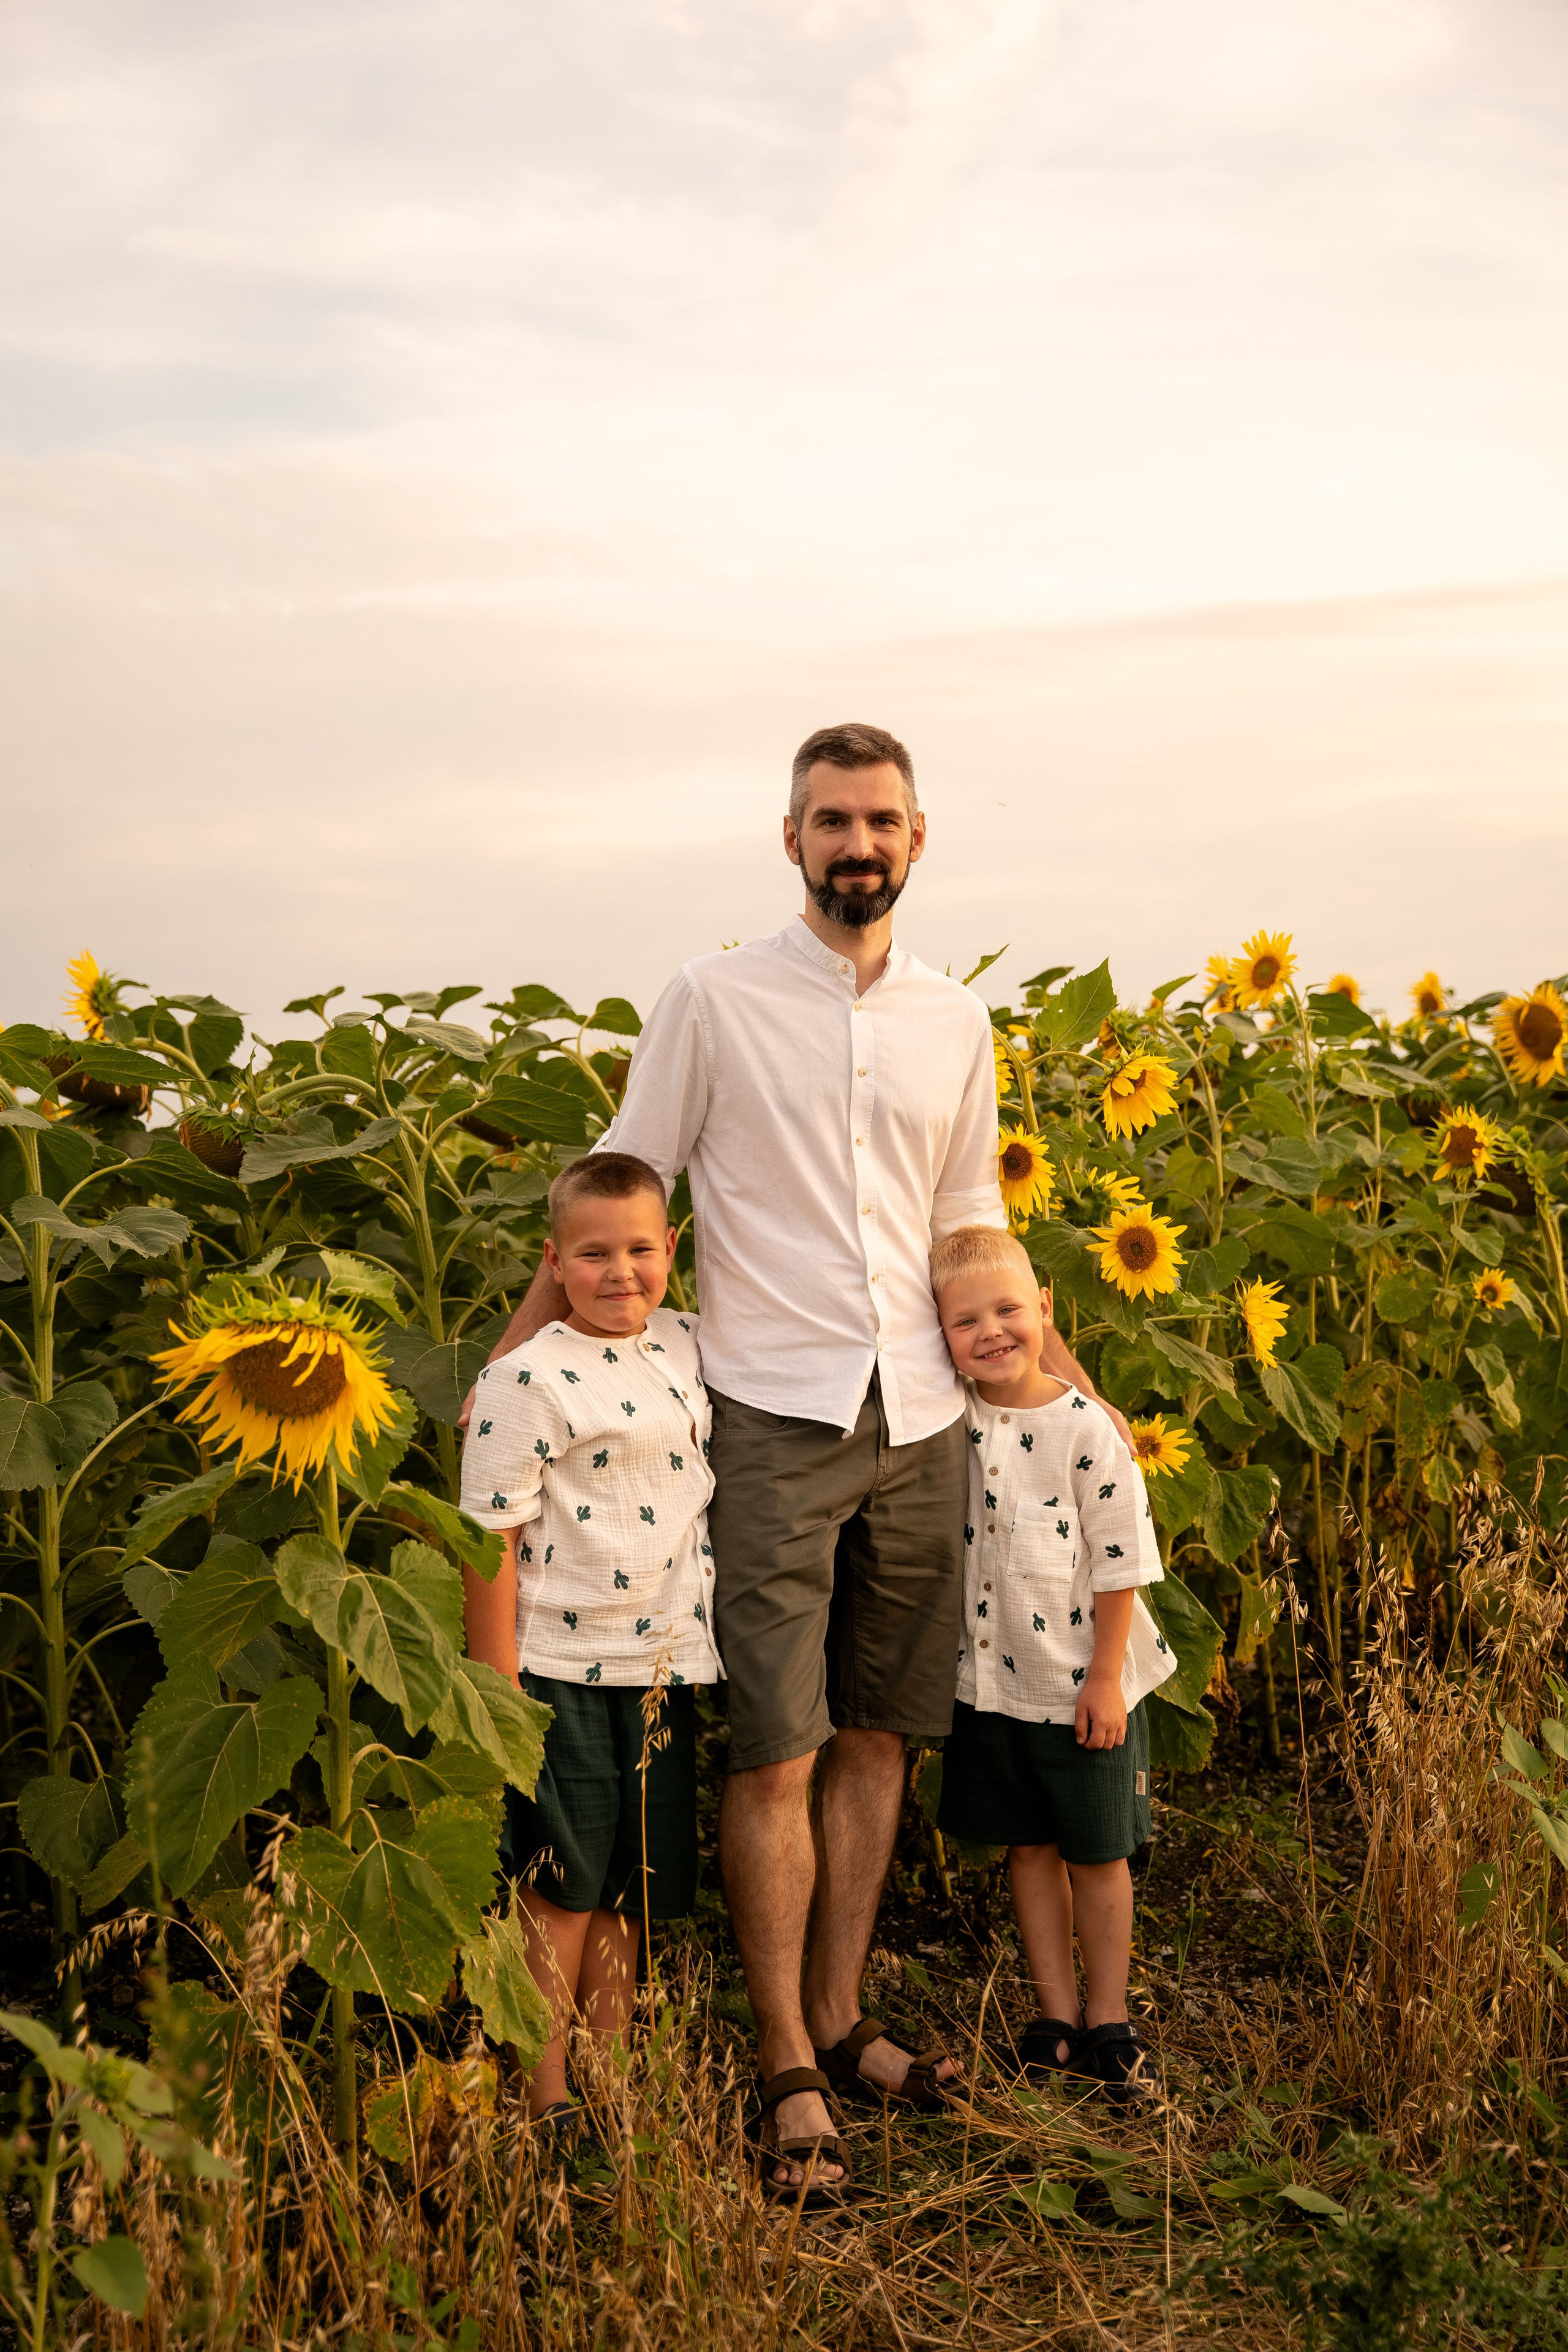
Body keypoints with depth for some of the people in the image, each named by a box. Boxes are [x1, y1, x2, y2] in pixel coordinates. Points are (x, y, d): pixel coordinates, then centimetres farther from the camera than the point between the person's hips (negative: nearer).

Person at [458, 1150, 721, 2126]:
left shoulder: (687, 1347, 5)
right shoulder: (529, 1381, -13)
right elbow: (491, 1540, -13)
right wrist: (498, 1686, -13)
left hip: (664, 1668, 6)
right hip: (564, 1674, -6)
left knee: (634, 1884, 14)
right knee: (562, 1888, 4)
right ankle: (548, 2096, 17)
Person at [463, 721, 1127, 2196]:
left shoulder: (956, 1025, 11)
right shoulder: (715, 1001, 0)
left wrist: (1063, 1382, 17)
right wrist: (510, 1361, 0)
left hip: (924, 1424, 4)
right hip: (775, 1420, -4)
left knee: (876, 1739, 10)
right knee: (776, 1754, -3)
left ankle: (838, 2021, 24)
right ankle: (789, 2073, 10)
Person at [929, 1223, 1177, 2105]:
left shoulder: (1085, 1429, -16)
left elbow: (1121, 1561, -12)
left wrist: (1106, 1676, -12)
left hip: (1081, 1684, -4)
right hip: (989, 1679, 4)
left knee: (1097, 1855, 9)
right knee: (1029, 1848, 14)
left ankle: (1109, 2020, 24)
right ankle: (1056, 2013, 28)